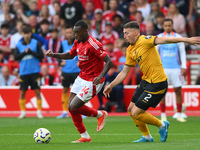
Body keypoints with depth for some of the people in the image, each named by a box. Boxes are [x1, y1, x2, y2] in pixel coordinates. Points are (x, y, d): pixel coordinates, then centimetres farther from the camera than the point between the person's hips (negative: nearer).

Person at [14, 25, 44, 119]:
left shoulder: (36, 43, 1)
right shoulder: (19, 45, 6)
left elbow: (41, 55, -5)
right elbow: (16, 57, -1)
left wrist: (31, 52, -15)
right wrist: (24, 52, -13)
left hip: (35, 71, -2)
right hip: (23, 72, 2)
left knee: (37, 91, -3)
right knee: (22, 92, 2)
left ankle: (39, 111, 4)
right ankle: (23, 112, 11)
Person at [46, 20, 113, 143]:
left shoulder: (93, 45, -21)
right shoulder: (78, 42, 5)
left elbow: (109, 62, -23)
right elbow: (70, 55, 23)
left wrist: (100, 76, -37)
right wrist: (54, 55, 8)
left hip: (92, 82, -9)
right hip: (81, 78, 9)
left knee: (74, 107, -14)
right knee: (71, 107, 3)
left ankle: (100, 114, 10)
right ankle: (85, 137, 14)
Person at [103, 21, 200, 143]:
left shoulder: (144, 41, -15)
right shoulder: (130, 51, 11)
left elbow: (165, 40, -27)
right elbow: (124, 72, 19)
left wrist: (187, 40, -37)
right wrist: (111, 86, 16)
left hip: (157, 84, -9)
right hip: (146, 81, 9)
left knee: (136, 113, -8)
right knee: (131, 109, 14)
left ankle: (162, 125, 13)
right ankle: (146, 137, 30)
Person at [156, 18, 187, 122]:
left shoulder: (178, 37, 4)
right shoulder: (159, 38, 3)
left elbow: (182, 53, 6)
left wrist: (183, 67, -2)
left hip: (176, 68, 0)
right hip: (163, 68, 0)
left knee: (178, 90, -1)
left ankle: (179, 114, 6)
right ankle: (163, 115, 4)